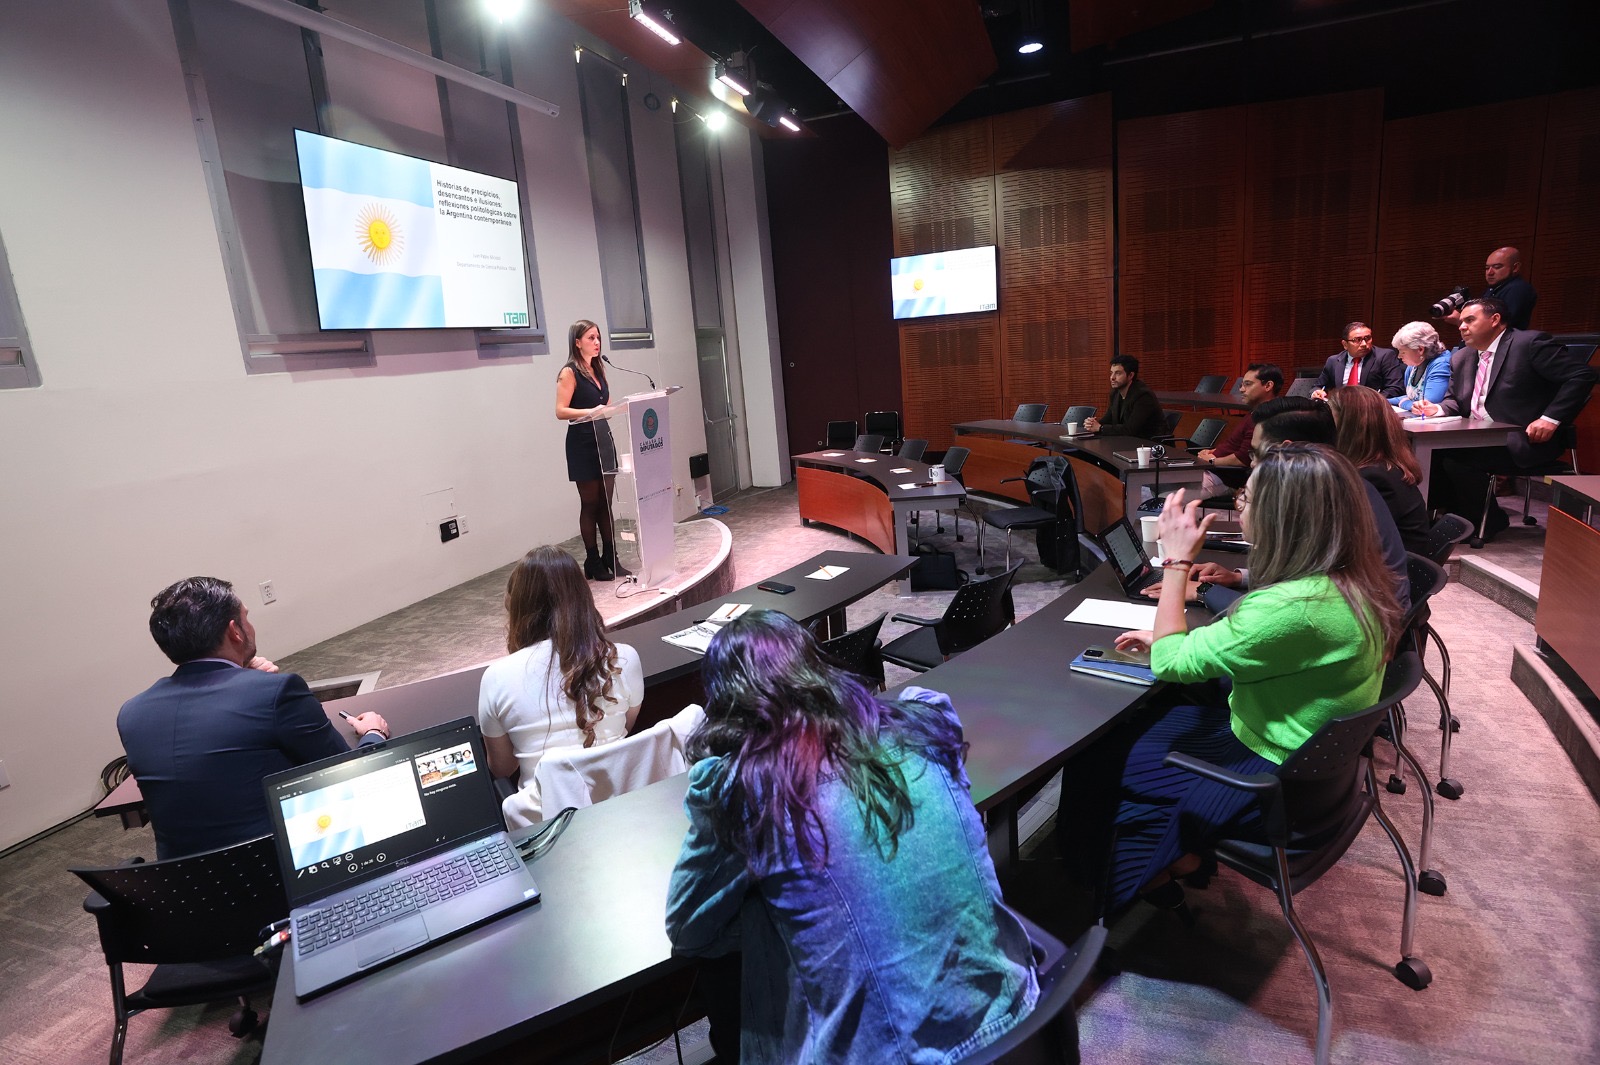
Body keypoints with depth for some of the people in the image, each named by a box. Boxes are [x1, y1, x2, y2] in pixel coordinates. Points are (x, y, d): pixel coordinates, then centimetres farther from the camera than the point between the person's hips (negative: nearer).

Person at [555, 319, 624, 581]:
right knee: (590, 505, 0)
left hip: (604, 438, 7)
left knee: (606, 503, 9)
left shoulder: (598, 370, 14)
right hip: (582, 443, -7)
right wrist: (591, 411, -27)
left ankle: (610, 557, 15)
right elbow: (561, 411, -15)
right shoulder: (569, 373, -8)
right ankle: (593, 562, 9)